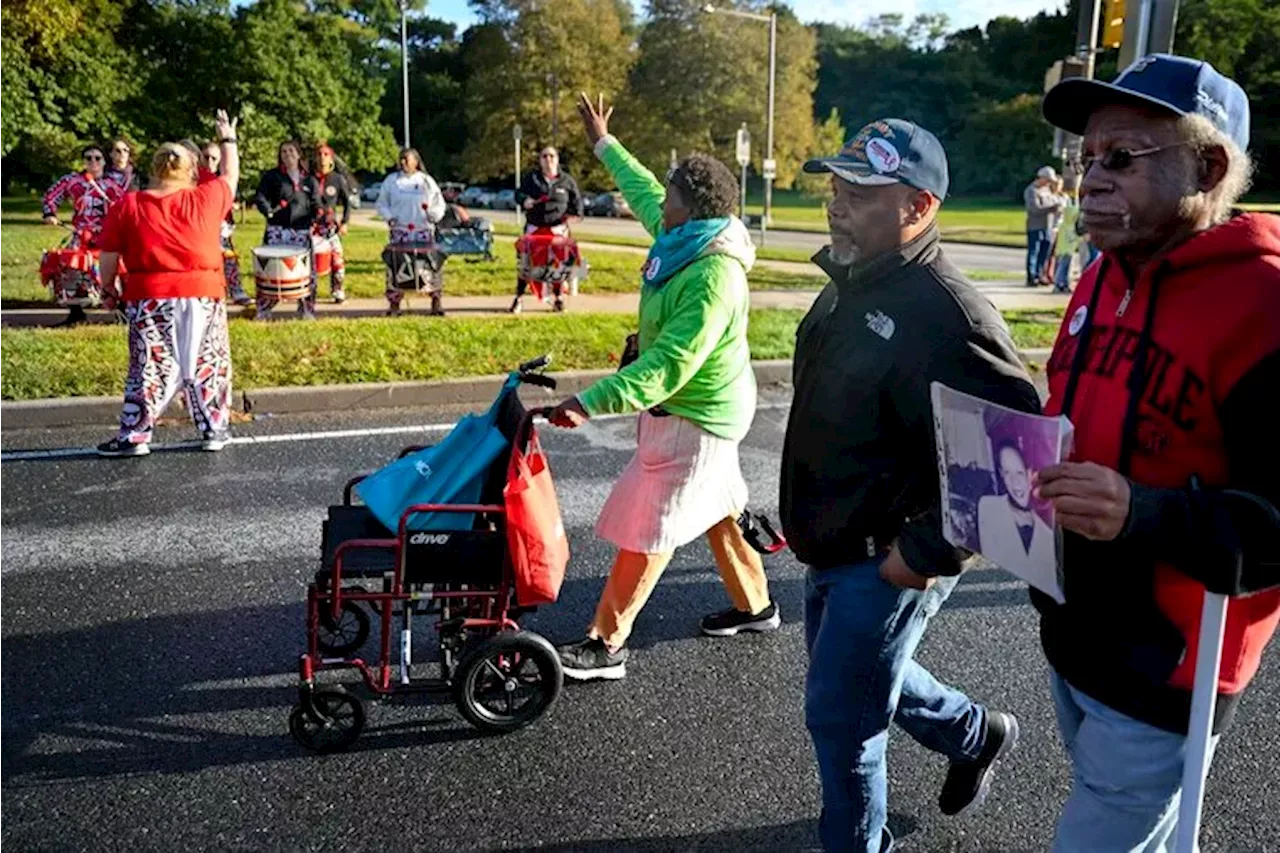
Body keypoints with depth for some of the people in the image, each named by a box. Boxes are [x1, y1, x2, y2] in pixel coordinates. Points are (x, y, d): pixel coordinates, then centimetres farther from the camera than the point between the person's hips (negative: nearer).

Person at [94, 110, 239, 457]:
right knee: (207, 365, 12)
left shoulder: (126, 207, 0)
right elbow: (231, 176, 18)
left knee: (150, 368, 7)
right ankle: (214, 431, 17)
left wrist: (108, 289, 15)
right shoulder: (206, 198, -1)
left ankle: (134, 437, 9)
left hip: (149, 298, 0)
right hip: (202, 296, 0)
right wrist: (227, 138, 32)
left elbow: (109, 257, 1)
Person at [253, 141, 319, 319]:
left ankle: (306, 309, 14)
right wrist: (268, 210, -21)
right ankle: (263, 310, 5)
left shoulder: (309, 180, 15)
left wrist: (316, 216, -7)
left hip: (302, 231, 2)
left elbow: (315, 203, 14)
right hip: (277, 230, -2)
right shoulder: (271, 176, 7)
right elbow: (260, 197, -1)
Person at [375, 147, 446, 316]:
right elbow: (382, 204, 14)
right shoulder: (391, 180, 9)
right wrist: (389, 217, -4)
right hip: (399, 231, 0)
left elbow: (439, 204, 12)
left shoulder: (426, 181, 9)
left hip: (424, 231, 0)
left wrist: (433, 215, -8)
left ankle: (436, 301, 4)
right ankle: (394, 302, 3)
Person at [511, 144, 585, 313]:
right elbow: (519, 193, 8)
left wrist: (575, 212, -7)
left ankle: (559, 297, 20)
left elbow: (576, 200, 11)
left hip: (558, 228, 0)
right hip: (534, 227, 0)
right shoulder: (531, 178, 6)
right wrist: (524, 200, -14)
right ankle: (519, 298, 6)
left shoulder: (566, 180, 6)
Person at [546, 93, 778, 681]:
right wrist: (605, 146, 31)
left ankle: (606, 644, 7)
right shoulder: (685, 237, -1)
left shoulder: (713, 278, -30)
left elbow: (669, 365, -36)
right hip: (697, 409, 10)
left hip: (696, 417, -10)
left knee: (646, 530, -3)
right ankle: (754, 605, 38)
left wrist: (592, 401, -41)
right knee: (716, 509, 22)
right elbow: (643, 191, 20)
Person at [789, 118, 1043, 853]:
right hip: (836, 547, 9)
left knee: (839, 717, 5)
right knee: (859, 673, 27)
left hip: (888, 561, -9)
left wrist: (930, 553, -25)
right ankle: (977, 734, 50)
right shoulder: (853, 286, 4)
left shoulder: (945, 312, -26)